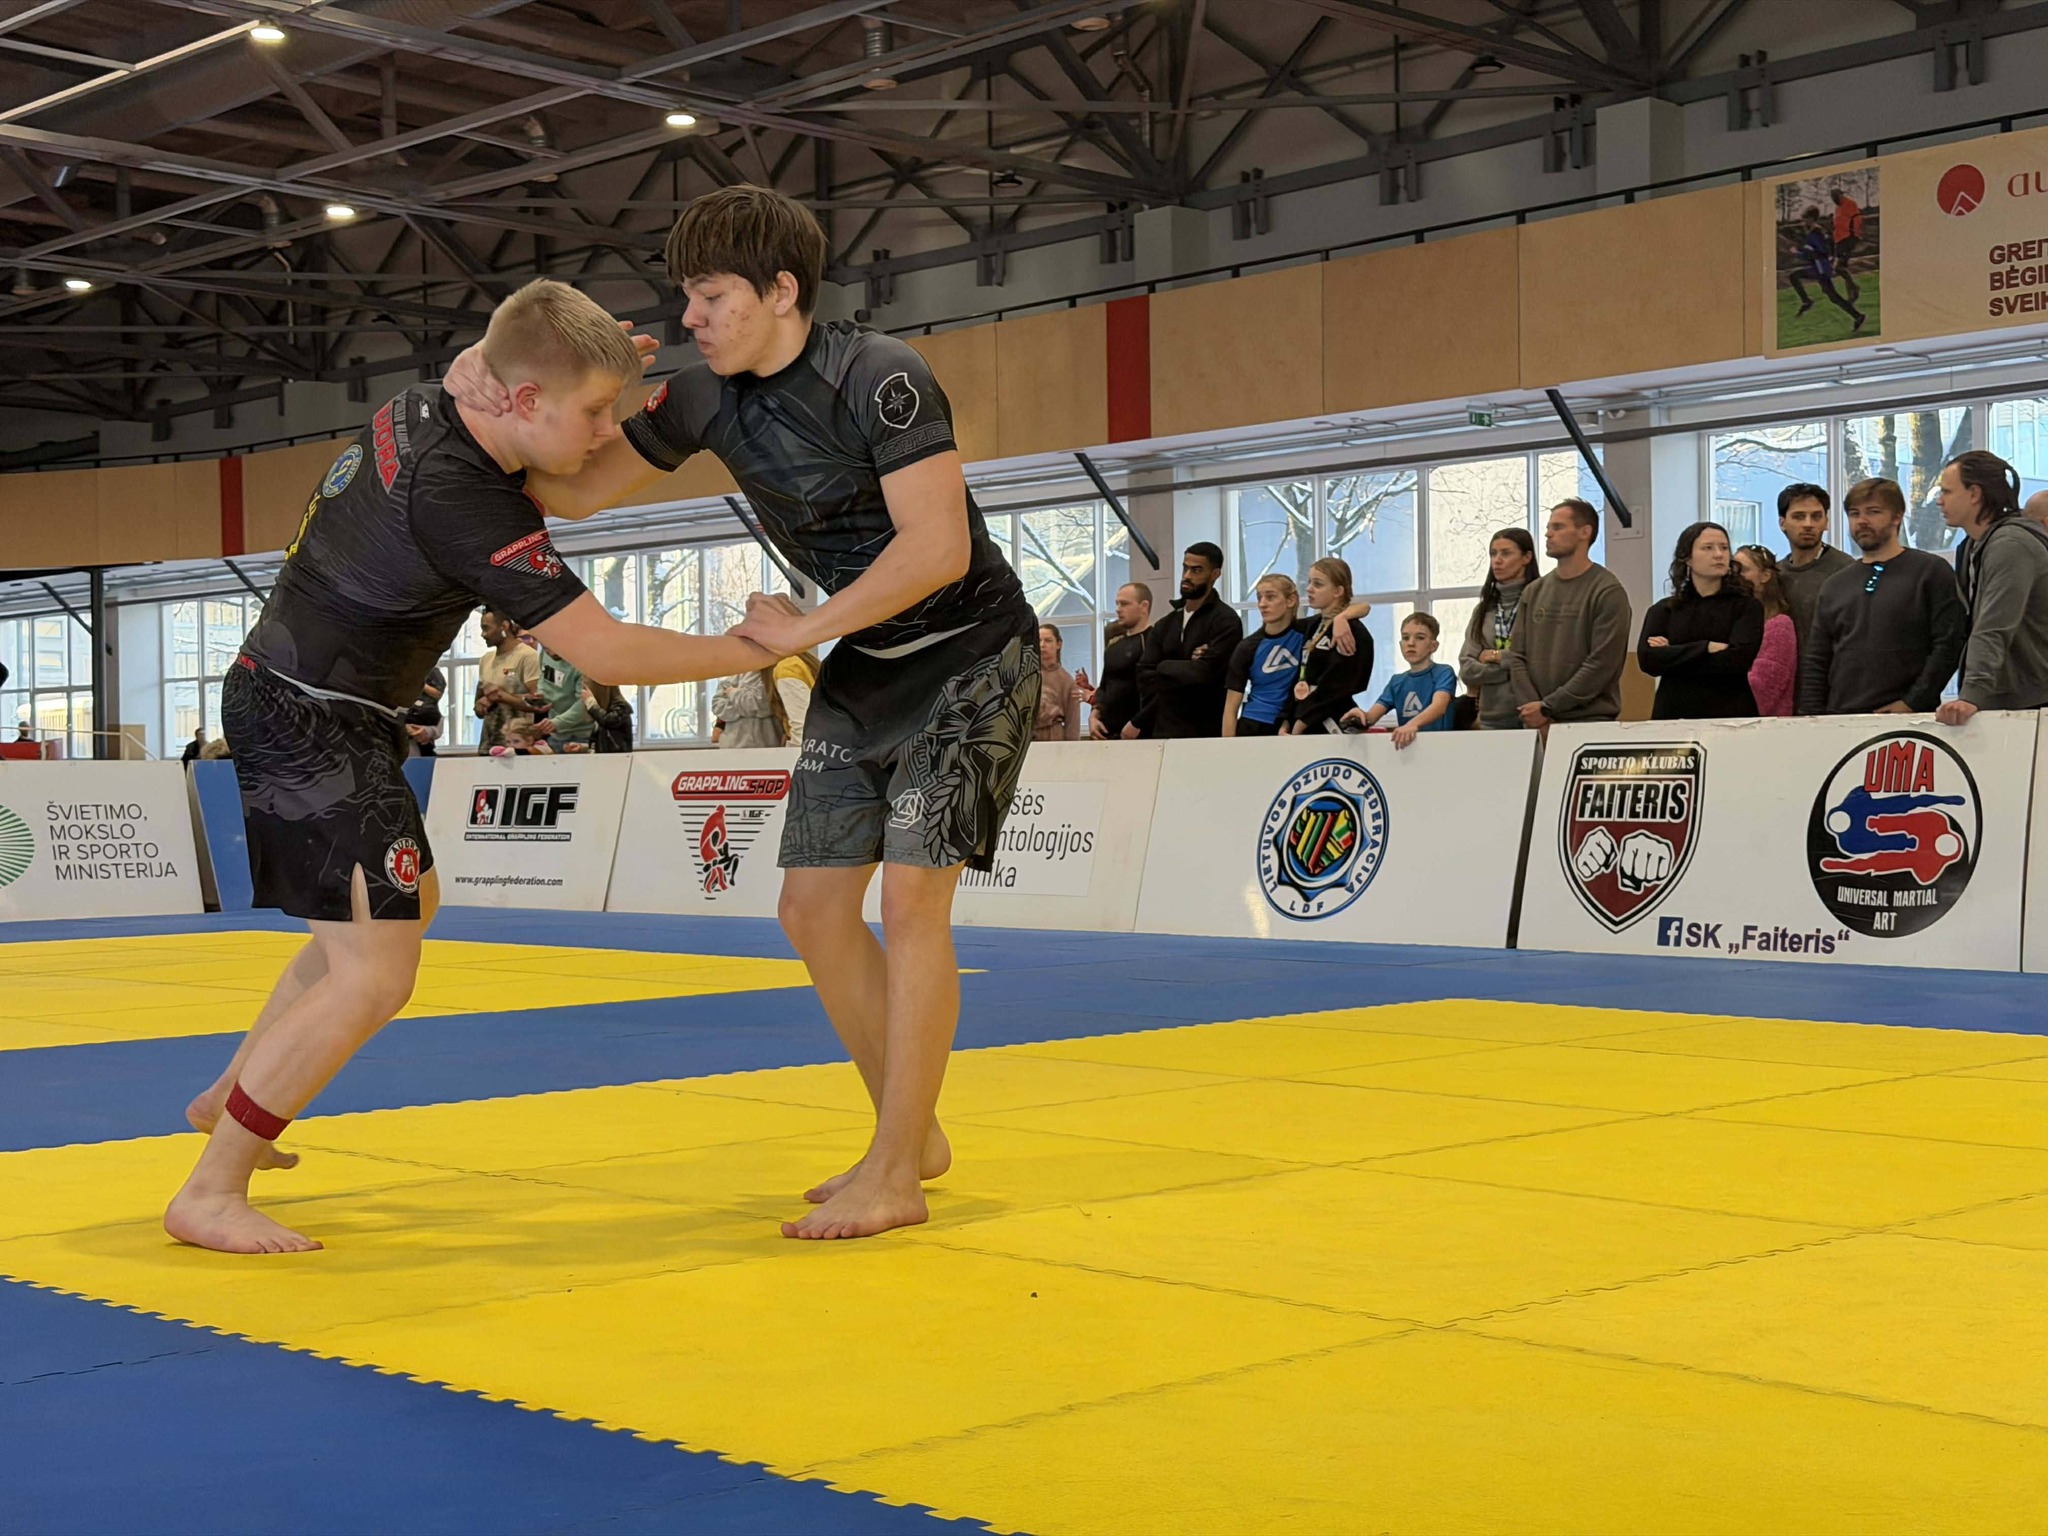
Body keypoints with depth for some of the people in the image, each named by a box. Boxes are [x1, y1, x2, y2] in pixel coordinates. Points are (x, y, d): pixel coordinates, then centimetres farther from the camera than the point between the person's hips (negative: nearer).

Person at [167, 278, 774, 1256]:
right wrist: (750, 650, -17)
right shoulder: (465, 503, -29)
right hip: (311, 725, -10)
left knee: (404, 907, 27)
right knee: (374, 975, -15)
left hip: (294, 704, 10)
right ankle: (209, 1195, -5)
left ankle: (229, 1097, 36)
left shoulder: (420, 409, -2)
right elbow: (604, 652, -29)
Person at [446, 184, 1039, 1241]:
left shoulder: (876, 379, -23)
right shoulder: (706, 399, -1)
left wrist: (803, 630, -22)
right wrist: (487, 405, -15)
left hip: (973, 652, -8)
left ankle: (896, 1176, -8)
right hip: (866, 664, 8)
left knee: (910, 895, -16)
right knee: (812, 909, 3)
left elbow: (939, 548, -28)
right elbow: (575, 490, 2)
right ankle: (911, 1135, 19)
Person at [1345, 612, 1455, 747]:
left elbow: (1439, 705, -18)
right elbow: (1373, 715, 3)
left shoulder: (1443, 673, 0)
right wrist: (1363, 716, -20)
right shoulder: (1397, 681, 13)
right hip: (1406, 745, 4)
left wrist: (1413, 724, -36)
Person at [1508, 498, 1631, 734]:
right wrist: (1533, 713, -7)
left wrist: (1547, 708, -12)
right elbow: (1517, 656, 8)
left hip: (1590, 722, -4)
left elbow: (1602, 664, -11)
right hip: (1535, 724, 4)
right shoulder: (1534, 591, 13)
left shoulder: (1608, 592, -4)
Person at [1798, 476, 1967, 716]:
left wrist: (1913, 703, -13)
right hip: (1841, 719, 4)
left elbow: (1949, 645, -6)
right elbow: (1815, 662, 16)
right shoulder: (1835, 585, 17)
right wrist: (1813, 719, 3)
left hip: (1909, 722, -4)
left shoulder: (1931, 571, 3)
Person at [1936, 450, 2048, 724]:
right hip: (1999, 702, 9)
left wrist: (1971, 696, -36)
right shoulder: (1977, 546, 15)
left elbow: (1994, 631, -27)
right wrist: (1969, 695, 11)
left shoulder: (2011, 545, -16)